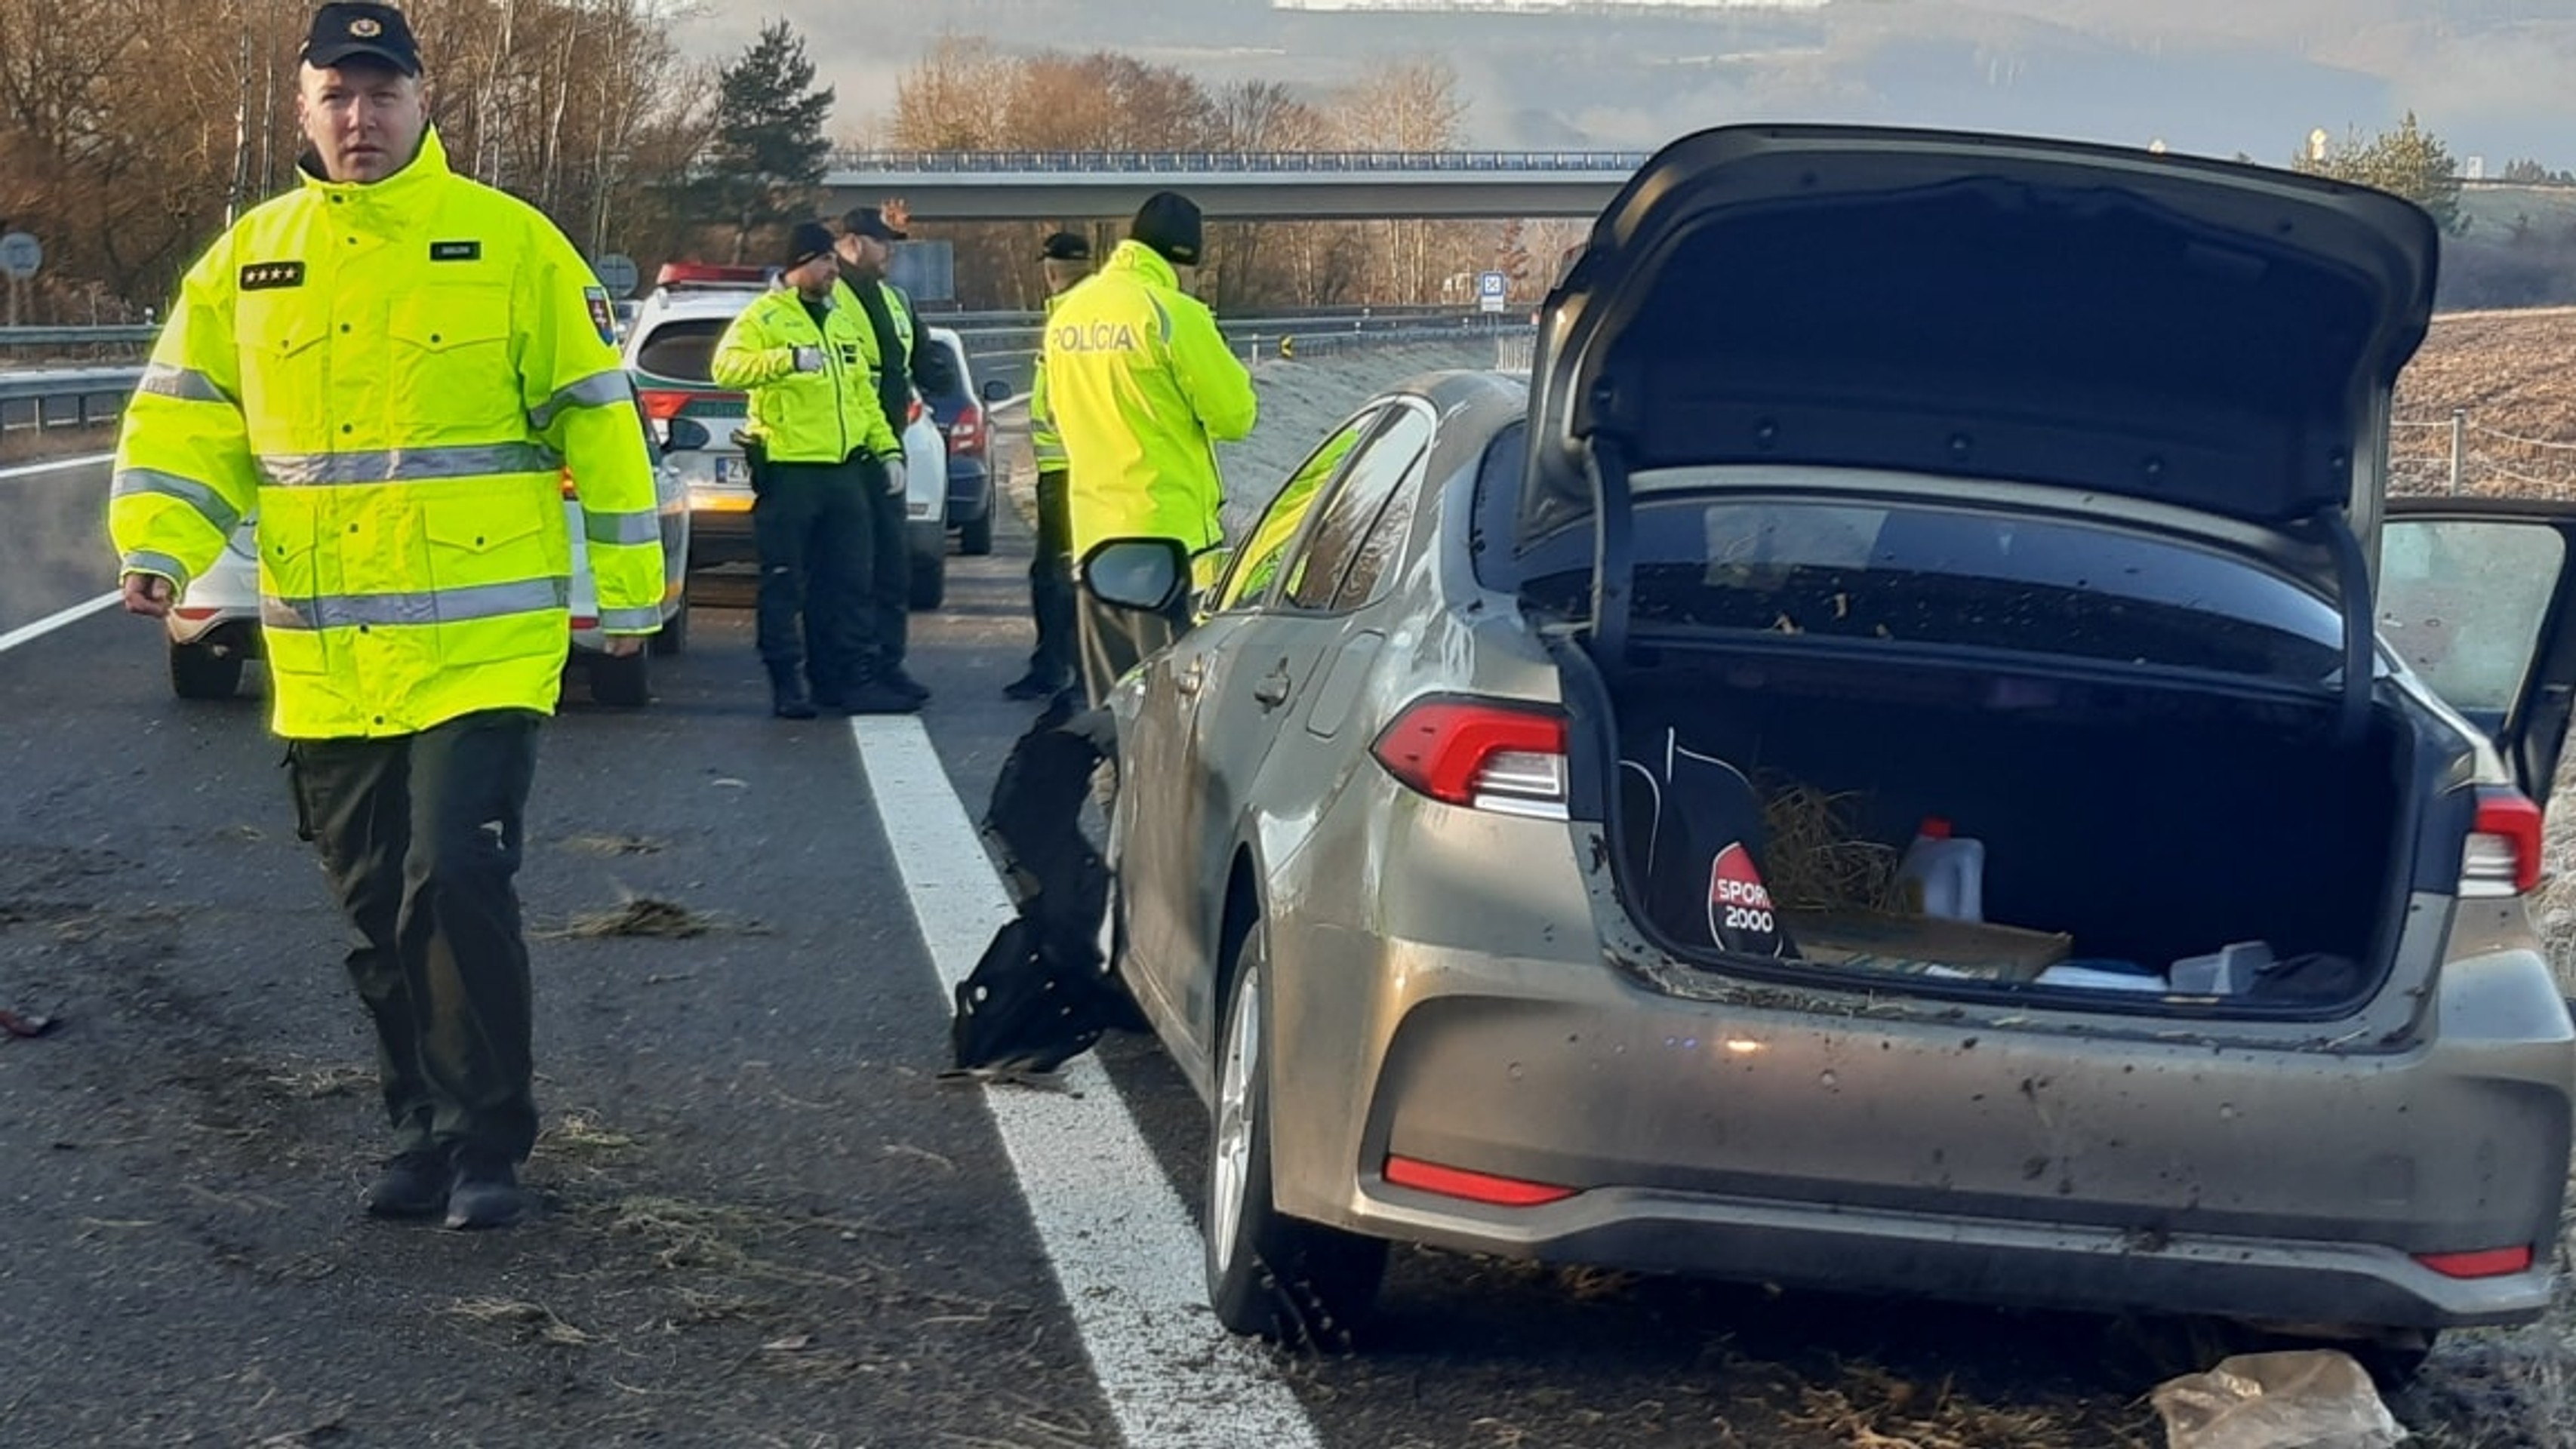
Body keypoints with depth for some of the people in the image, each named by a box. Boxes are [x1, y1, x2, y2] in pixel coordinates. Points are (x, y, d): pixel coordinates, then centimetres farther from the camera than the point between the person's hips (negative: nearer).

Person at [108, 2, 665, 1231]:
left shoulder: (509, 243, -2)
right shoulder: (247, 258, 8)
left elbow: (596, 419, 0)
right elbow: (185, 421, 8)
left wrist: (626, 588, -1)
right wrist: (159, 547, -9)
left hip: (480, 648, -4)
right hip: (324, 660, 4)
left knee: (457, 882, -12)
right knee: (376, 910, 11)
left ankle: (486, 1141, 1)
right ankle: (427, 1130, 25)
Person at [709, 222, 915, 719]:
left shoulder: (841, 320, 20)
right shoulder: (763, 318, -3)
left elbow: (863, 393, 25)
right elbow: (726, 367, -21)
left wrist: (886, 446, 15)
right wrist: (788, 359, -33)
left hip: (845, 471, 7)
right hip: (788, 469, -7)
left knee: (849, 581, 8)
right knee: (784, 584, -1)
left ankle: (855, 677, 13)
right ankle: (787, 683, 3)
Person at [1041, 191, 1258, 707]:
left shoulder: (1069, 313, 9)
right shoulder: (1173, 315, -14)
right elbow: (1234, 415, -10)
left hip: (1093, 532, 7)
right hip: (1170, 528, -7)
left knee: (1112, 700, 12)